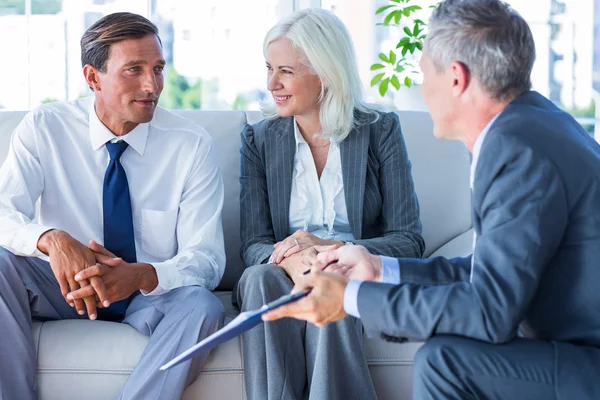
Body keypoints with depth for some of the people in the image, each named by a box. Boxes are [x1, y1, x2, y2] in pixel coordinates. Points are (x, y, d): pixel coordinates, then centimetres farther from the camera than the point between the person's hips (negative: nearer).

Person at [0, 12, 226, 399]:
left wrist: (141, 275, -36)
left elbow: (206, 259, -14)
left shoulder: (192, 144, -10)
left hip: (152, 297, -1)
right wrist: (51, 239, -38)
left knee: (202, 306, -33)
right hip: (68, 285, 1)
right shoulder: (44, 128, -7)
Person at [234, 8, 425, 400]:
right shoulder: (259, 139, 8)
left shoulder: (381, 131, 2)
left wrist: (332, 248, -21)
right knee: (260, 277, -32)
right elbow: (253, 246, 0)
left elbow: (409, 241, -4)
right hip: (283, 283, 2)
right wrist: (291, 260, -26)